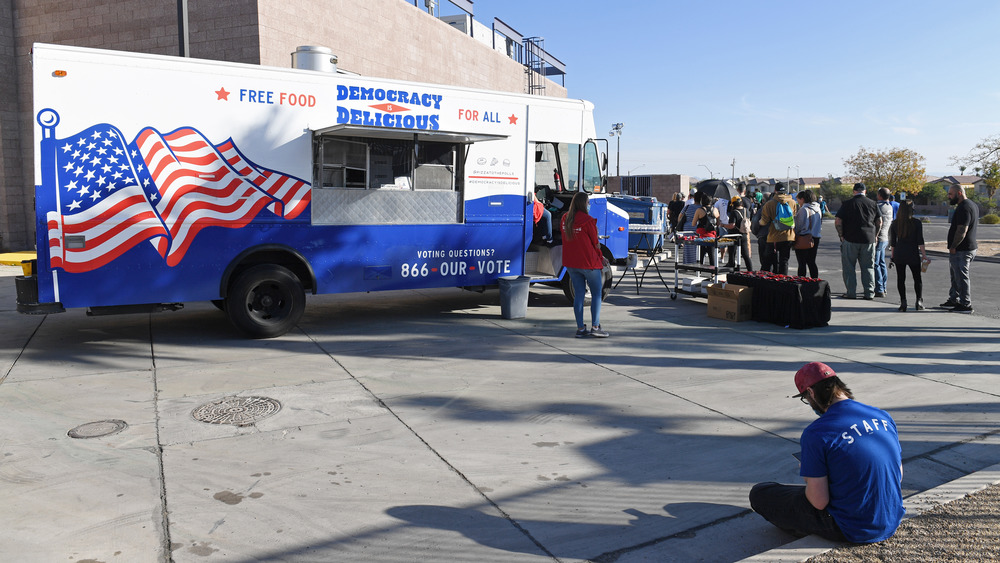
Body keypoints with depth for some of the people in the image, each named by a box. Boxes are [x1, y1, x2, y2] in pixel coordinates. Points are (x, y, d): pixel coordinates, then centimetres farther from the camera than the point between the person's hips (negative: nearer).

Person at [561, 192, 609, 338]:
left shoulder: (565, 219, 5)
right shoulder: (587, 220, -15)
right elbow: (595, 242, -6)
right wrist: (600, 258, 13)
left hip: (571, 263, 6)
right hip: (588, 263, -6)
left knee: (579, 294, 10)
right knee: (596, 294, 6)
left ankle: (580, 328, 11)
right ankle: (595, 327, 3)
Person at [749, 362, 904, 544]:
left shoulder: (816, 433, -21)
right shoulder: (884, 416, -1)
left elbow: (819, 502, -18)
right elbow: (899, 475, 11)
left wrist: (810, 475, 3)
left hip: (851, 531, -7)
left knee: (759, 493, 2)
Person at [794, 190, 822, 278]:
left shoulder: (804, 209, -15)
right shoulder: (818, 209, 9)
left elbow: (800, 225, -15)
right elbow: (820, 224, 16)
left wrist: (795, 234, -1)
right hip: (816, 238, 8)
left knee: (802, 263, -2)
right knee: (812, 262, 13)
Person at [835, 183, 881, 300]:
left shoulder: (847, 204, -3)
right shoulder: (873, 204, 4)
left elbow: (838, 222, -7)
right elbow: (879, 222, 7)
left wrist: (841, 236, 2)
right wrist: (874, 235, 17)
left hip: (850, 240, -3)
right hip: (869, 240, 3)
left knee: (849, 267, 5)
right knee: (868, 267, 10)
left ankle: (851, 292, 3)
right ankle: (869, 293, 11)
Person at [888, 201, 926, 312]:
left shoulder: (895, 224, 1)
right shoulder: (917, 223, -5)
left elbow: (892, 242, 5)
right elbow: (920, 241, -6)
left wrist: (892, 255, 13)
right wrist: (924, 255, 0)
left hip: (899, 255, 1)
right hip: (913, 255, -1)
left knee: (901, 279, 4)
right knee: (917, 278, 10)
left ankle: (903, 302, 0)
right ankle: (919, 301, 5)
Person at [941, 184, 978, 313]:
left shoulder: (963, 208, -20)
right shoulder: (972, 205, 15)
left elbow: (962, 230, -25)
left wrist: (953, 247, -17)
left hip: (961, 250, -11)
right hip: (970, 247, 11)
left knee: (961, 277, -5)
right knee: (956, 276, 18)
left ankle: (966, 305, 0)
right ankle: (954, 300, 27)